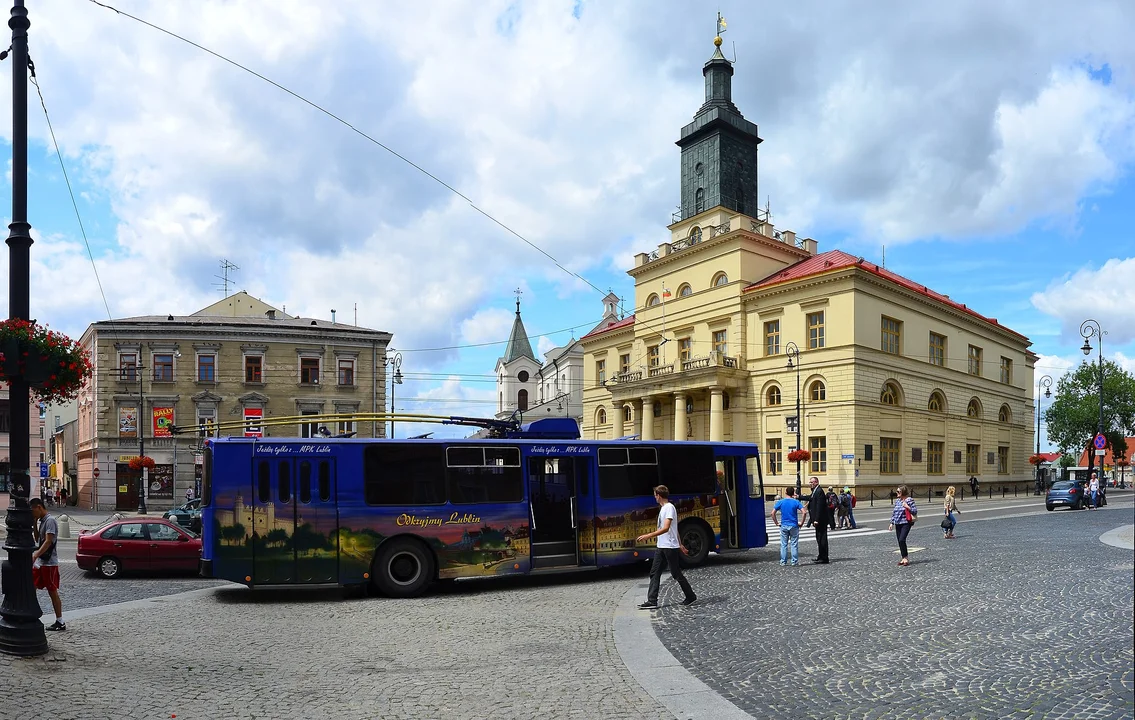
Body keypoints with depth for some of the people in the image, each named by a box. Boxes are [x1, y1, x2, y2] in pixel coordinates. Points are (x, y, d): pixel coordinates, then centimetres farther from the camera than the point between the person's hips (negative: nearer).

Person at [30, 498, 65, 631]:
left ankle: (60, 622, 6)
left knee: (53, 592, -2)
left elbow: (48, 541, -24)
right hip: (39, 562, 9)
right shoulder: (41, 521, 15)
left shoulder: (50, 521, -15)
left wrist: (35, 555, -33)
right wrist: (35, 524, 9)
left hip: (49, 563, -9)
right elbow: (38, 539, 20)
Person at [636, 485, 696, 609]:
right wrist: (680, 544, 28)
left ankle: (691, 596, 17)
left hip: (670, 547, -9)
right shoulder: (664, 508, 16)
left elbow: (665, 528, -25)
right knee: (654, 573, 2)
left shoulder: (669, 507, -14)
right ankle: (652, 601, 0)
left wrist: (648, 536, -30)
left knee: (676, 574, 1)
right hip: (661, 547, 9)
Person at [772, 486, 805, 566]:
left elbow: (773, 513, -7)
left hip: (784, 526, 1)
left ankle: (783, 562, 11)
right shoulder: (796, 502, -5)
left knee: (784, 544, 8)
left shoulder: (780, 502, -2)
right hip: (794, 526, -1)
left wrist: (777, 523, 3)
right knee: (794, 544, 7)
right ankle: (794, 562, 9)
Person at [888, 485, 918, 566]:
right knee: (900, 541, 7)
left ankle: (906, 558, -5)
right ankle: (904, 558, 16)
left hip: (906, 523, -7)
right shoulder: (897, 501, 13)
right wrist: (892, 523, 14)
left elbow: (915, 511, -6)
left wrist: (907, 507, -21)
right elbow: (894, 512, 17)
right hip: (898, 524, 7)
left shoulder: (909, 500, -6)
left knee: (902, 540, -17)